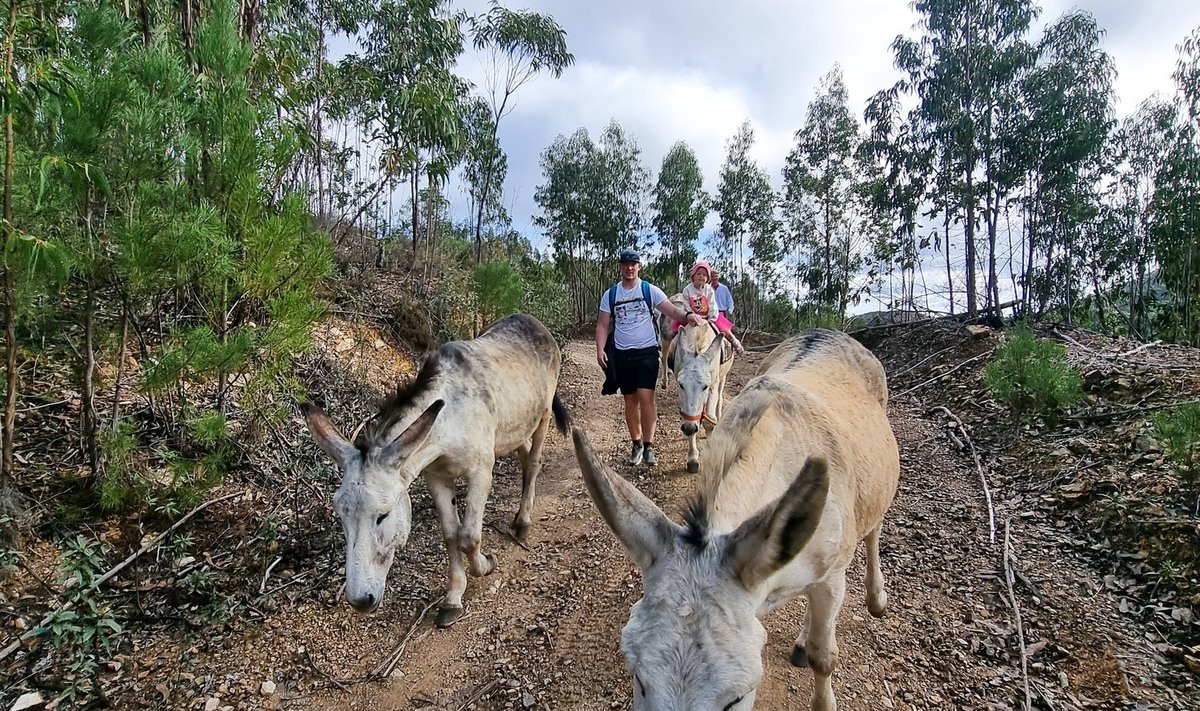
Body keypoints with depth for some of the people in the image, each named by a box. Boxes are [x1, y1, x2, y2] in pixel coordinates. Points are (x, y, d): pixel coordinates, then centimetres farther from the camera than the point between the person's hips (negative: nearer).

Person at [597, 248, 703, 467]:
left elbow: (672, 310, -7)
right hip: (622, 354, 3)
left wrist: (688, 316, -27)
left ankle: (649, 446, -3)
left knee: (645, 397, -13)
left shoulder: (650, 290, 0)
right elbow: (603, 325, 5)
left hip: (647, 352, -2)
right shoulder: (610, 295, 5)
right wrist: (600, 349, -9)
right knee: (630, 400, 9)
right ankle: (636, 444, 22)